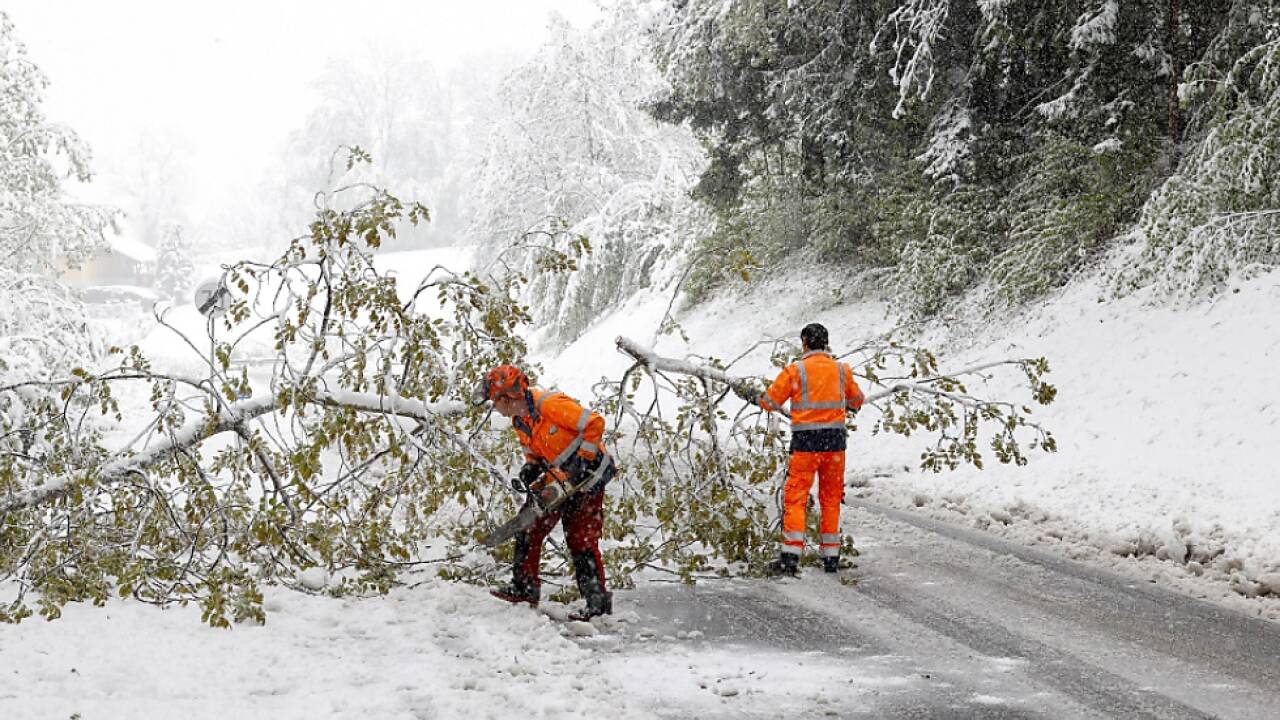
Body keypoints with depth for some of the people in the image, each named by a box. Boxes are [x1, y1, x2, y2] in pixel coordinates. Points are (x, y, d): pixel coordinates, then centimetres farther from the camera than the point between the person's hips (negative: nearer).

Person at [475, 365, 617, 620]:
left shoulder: (551, 404, -25)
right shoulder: (519, 423, 4)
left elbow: (594, 424, -26)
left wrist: (582, 461, -24)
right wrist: (530, 471, -4)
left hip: (587, 476, -9)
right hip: (557, 476, 9)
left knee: (581, 539, -11)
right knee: (529, 529, 6)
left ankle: (598, 601, -5)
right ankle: (525, 587, 15)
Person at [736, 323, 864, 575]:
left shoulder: (796, 370, -5)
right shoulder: (842, 369, 6)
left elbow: (771, 401, 0)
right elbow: (857, 400, 21)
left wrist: (749, 394, 18)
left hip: (806, 441, -4)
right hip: (835, 440, 4)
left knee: (795, 498, -2)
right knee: (831, 499, 12)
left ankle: (790, 557, -9)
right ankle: (831, 557, 16)